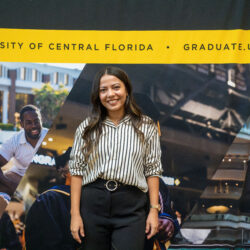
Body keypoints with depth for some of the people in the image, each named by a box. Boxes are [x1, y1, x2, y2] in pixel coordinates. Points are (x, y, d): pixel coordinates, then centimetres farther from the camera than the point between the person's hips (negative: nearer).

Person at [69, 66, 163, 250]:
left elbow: (152, 170, 5)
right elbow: (77, 170, 3)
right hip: (93, 203, 1)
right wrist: (75, 213, -2)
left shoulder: (146, 127, 4)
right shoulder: (87, 128, 5)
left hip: (131, 207, -1)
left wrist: (154, 210, -1)